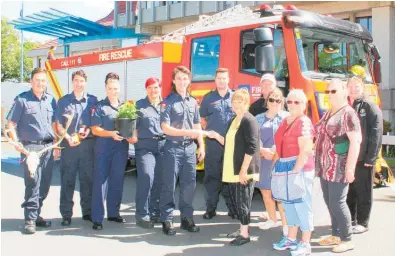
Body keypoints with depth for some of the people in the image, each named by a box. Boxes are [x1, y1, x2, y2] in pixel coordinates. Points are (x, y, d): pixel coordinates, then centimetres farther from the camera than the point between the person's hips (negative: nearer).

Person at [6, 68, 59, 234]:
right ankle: (30, 219, -1)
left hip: (48, 147, 5)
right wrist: (16, 142, -16)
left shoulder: (51, 100, 12)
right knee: (32, 182, -9)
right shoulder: (22, 100, -2)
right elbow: (10, 124, -3)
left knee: (45, 184, 9)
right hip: (30, 147, -5)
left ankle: (36, 214, 24)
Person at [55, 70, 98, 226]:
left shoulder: (92, 100, 8)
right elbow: (59, 125, 4)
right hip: (69, 144, 0)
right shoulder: (63, 101, 7)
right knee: (67, 179, 1)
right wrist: (68, 138, -12)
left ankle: (87, 211, 16)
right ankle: (66, 214, 7)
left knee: (87, 178, 6)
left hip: (88, 144, 1)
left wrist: (89, 130, -11)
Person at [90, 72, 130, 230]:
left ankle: (113, 213, 23)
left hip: (121, 148, 5)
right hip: (103, 148, -5)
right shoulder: (99, 107, -1)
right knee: (100, 181, -5)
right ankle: (97, 218, -3)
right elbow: (95, 129, -7)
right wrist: (111, 133, -21)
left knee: (117, 181, 11)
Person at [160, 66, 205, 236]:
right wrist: (187, 132, -19)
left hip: (190, 147, 5)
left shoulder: (193, 102, 11)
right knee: (169, 185, 0)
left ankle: (187, 218, 18)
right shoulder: (168, 102, -5)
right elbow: (165, 128, -12)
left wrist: (201, 146, 8)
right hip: (173, 147, -5)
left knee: (189, 185, 8)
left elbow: (197, 126, 15)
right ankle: (167, 220, 8)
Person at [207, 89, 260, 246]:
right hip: (233, 170, 9)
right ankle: (241, 229, 28)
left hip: (244, 171, -9)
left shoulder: (249, 121, -13)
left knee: (242, 202, -2)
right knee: (236, 201, 15)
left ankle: (244, 234, 8)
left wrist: (244, 170, -21)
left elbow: (251, 147, -19)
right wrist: (217, 136, 4)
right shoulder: (234, 121, 15)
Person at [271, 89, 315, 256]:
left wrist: (295, 171, -20)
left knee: (301, 204, -2)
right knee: (289, 204, 16)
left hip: (299, 167, -9)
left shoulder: (304, 122, -11)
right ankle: (291, 239, 29)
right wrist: (276, 164, 13)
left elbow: (305, 151, -18)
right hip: (284, 167, 9)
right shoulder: (285, 121, 14)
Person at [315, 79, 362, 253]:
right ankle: (336, 235, 27)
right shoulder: (327, 113, 14)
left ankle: (347, 240, 10)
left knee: (337, 203, -4)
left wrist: (350, 167, -21)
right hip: (325, 167, 8)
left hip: (339, 168, -8)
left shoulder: (348, 113, -11)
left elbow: (355, 141, -17)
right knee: (329, 202, 14)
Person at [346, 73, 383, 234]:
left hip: (363, 158, -5)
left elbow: (376, 134, -11)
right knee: (349, 190, 13)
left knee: (363, 192, 4)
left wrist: (371, 158, -17)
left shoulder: (370, 107, -6)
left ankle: (362, 223, 14)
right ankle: (350, 219, 25)